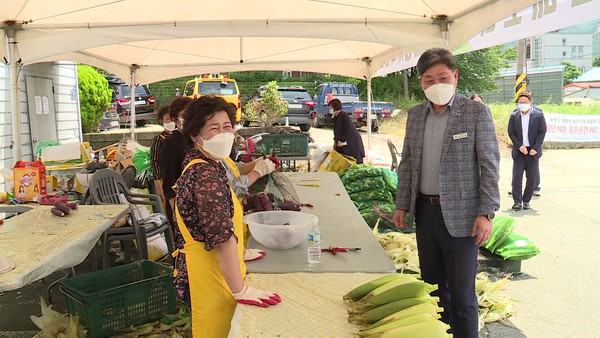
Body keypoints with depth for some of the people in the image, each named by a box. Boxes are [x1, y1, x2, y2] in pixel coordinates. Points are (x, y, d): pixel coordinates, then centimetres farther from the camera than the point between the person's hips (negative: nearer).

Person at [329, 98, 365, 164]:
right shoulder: (335, 117, 9)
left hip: (352, 142, -9)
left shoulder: (344, 115, -17)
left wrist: (343, 141, -17)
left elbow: (349, 129, -22)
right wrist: (335, 143, 12)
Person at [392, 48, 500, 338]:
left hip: (460, 215, -5)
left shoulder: (476, 113, -7)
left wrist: (486, 213, -14)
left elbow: (490, 165, -8)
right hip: (424, 211, 5)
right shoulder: (415, 115, 7)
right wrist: (402, 205, 8)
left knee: (461, 290, 3)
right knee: (432, 282, 17)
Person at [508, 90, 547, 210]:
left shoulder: (538, 115, 0)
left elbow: (542, 132, -1)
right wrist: (519, 146, -10)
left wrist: (535, 148, -9)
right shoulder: (514, 116, 4)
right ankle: (517, 201, -1)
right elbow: (511, 133, 3)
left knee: (532, 178, 3)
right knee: (517, 176, -5)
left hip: (533, 151, 0)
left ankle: (526, 201, 14)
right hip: (519, 151, 1)